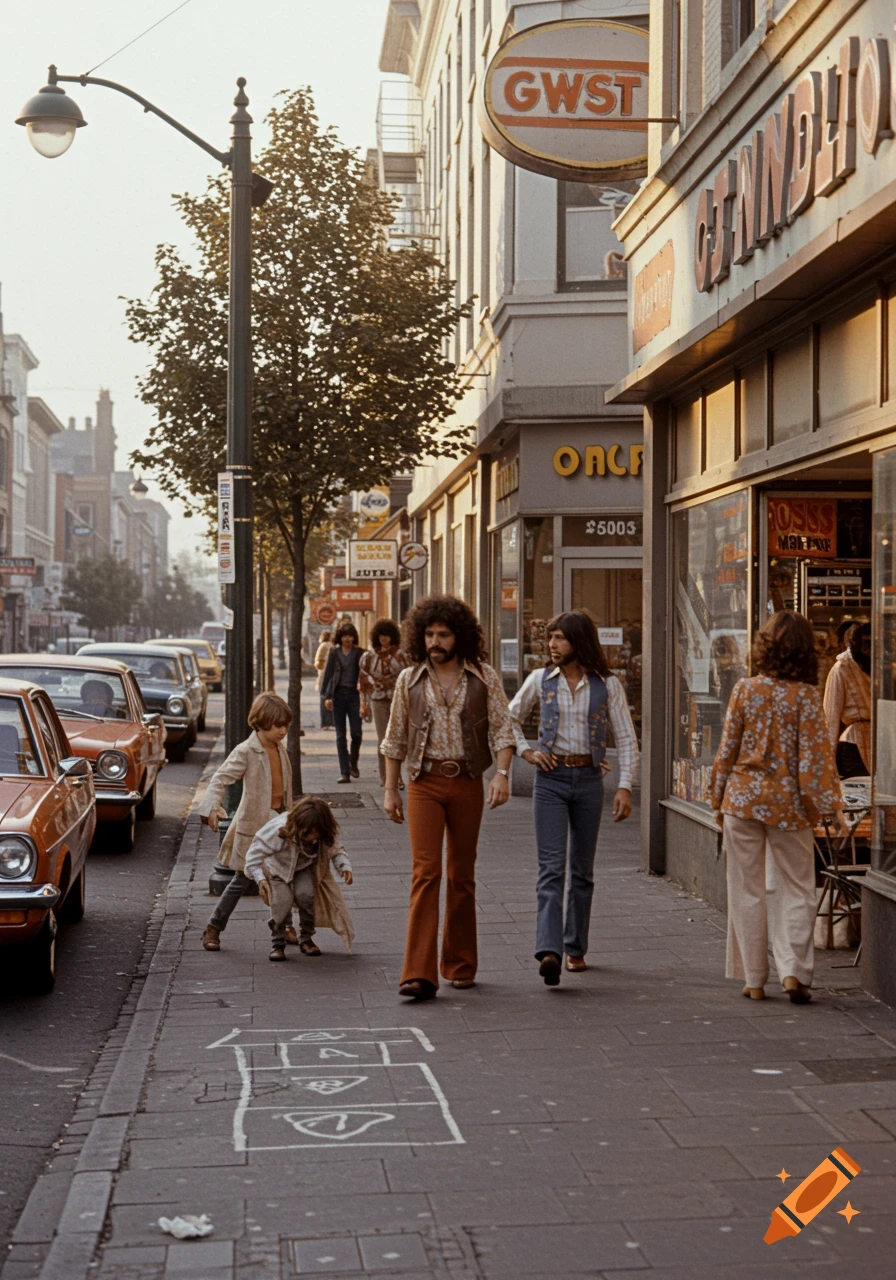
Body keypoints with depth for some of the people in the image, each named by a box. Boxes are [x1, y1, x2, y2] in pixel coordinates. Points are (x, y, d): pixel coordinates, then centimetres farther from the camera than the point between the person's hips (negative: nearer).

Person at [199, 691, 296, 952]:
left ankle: (284, 926, 25)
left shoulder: (280, 748, 7)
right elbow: (220, 778, -22)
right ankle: (213, 928, 13)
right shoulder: (246, 752, -15)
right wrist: (212, 807, -37)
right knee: (243, 879, 0)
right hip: (253, 825, -6)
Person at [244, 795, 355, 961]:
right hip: (278, 868, -2)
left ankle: (306, 939, -3)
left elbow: (335, 850, -6)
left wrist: (345, 866, -27)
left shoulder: (324, 836, -25)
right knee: (282, 900, -26)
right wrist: (260, 879, -49)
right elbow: (254, 854, -36)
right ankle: (277, 944, -3)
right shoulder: (279, 831, -38)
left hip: (304, 869, 2)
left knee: (305, 894, -26)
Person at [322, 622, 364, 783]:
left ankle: (353, 764, 22)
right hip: (338, 695, 1)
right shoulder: (334, 652, 6)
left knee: (356, 733, -5)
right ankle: (344, 772, 4)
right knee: (340, 735, 1)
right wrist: (327, 696, -3)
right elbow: (327, 674, 5)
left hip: (354, 695, -1)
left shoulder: (359, 652, 4)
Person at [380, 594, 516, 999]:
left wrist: (502, 773, -15)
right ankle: (418, 974, -15)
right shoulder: (409, 680, 6)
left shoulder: (483, 677, 3)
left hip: (467, 783, 1)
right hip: (424, 783, 0)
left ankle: (460, 965, 21)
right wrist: (390, 789, 9)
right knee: (425, 872, -11)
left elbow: (502, 729, 0)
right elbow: (395, 739, 12)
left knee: (462, 875, 9)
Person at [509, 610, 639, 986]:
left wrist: (625, 786, -8)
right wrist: (526, 752, 3)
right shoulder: (540, 680, 3)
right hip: (551, 778, -1)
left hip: (589, 780, 1)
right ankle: (548, 951, -21)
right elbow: (511, 719, 18)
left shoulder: (607, 685, 0)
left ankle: (575, 948, 21)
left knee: (582, 869, 9)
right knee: (552, 866, -12)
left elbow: (626, 738, 0)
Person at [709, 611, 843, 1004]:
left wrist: (719, 798, 11)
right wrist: (830, 805, -3)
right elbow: (816, 754, -9)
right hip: (788, 801, -1)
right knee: (794, 889, 9)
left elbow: (727, 748, 1)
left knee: (747, 890, 8)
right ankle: (793, 970, -4)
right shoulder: (805, 695, -8)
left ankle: (753, 979, 12)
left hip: (743, 797, 1)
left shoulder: (745, 690, -3)